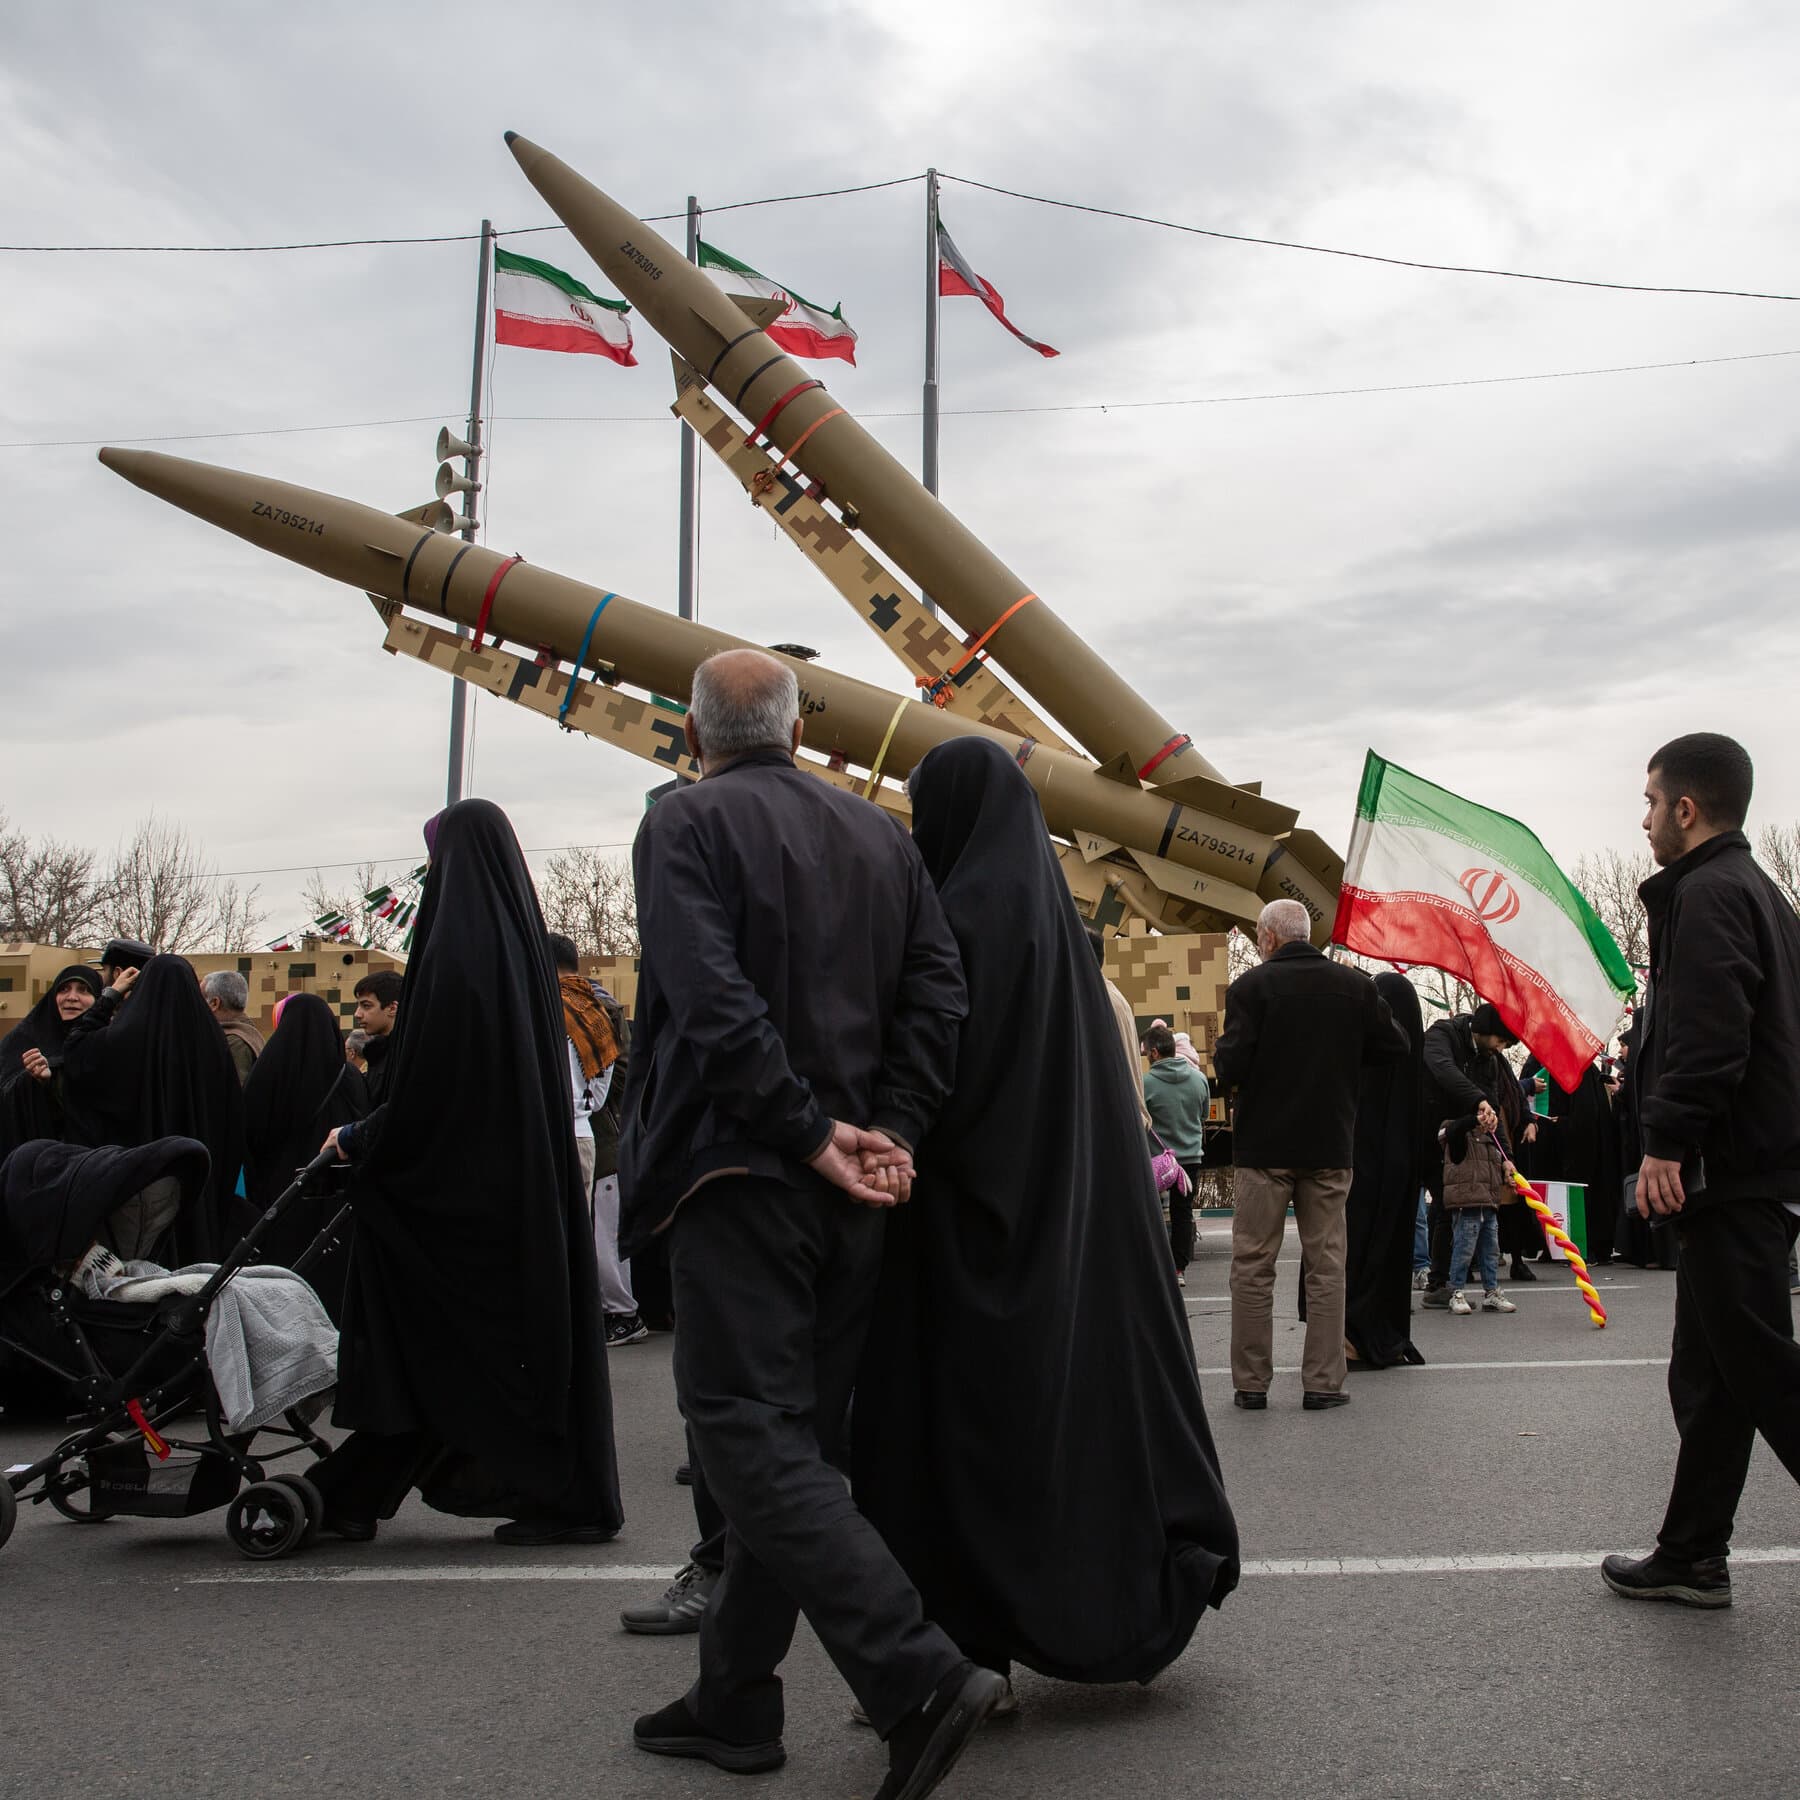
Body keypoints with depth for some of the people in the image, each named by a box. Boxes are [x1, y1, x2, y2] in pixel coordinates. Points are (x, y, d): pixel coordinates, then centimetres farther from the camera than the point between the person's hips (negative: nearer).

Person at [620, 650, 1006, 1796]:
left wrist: (812, 1133, -15)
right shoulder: (880, 835, 13)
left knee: (752, 1437, -4)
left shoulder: (687, 824, -6)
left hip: (742, 1178, -7)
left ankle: (922, 1675, -14)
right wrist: (890, 1129, -2)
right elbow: (937, 991, 3)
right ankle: (736, 1703, 23)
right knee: (796, 1440, 13)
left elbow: (712, 1001, -19)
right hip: (851, 1191, 7)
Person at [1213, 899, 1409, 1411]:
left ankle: (1251, 1382, 8)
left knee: (1252, 1266, 5)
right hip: (1329, 1146, 3)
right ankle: (1323, 1382, 9)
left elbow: (1230, 1070, -14)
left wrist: (1221, 1048, 8)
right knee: (1326, 1266, 9)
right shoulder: (1355, 985, 2)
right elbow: (1395, 1047, 6)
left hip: (1263, 1147, -3)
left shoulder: (1251, 986, -9)